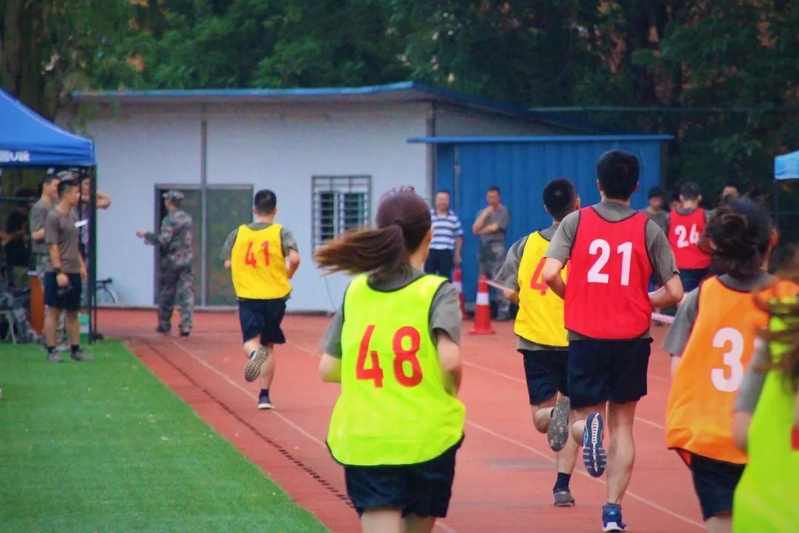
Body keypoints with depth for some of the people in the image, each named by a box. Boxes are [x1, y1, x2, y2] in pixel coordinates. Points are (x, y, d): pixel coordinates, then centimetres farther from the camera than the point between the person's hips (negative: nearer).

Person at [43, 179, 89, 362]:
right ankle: (51, 350, 0)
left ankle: (75, 349, 14)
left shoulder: (71, 217, 14)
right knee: (53, 311, -3)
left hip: (74, 273, 8)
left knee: (73, 312, 10)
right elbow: (53, 247, -15)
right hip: (58, 273, -8)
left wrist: (81, 265, 15)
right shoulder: (53, 217, -11)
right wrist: (59, 272, -19)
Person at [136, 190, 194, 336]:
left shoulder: (169, 220, -13)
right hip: (187, 258, 5)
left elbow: (163, 240, -20)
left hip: (171, 259, -5)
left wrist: (146, 235, -7)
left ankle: (164, 326, 16)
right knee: (187, 293, 0)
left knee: (166, 294, 8)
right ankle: (186, 325, -8)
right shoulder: (187, 218, 9)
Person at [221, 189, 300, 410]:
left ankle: (254, 352, -44)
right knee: (269, 345, 14)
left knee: (251, 340, -5)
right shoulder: (281, 232, -2)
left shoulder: (238, 233, 4)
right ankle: (264, 395, 12)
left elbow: (228, 263, 0)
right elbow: (294, 258, -16)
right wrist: (288, 275, 3)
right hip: (275, 295, 0)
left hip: (247, 296, 0)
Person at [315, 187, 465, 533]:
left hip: (363, 442, 1)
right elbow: (449, 359, -20)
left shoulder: (355, 292, 3)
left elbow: (328, 369, 4)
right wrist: (451, 392, 1)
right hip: (427, 437, -1)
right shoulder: (438, 292, -6)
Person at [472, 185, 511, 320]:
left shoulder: (503, 211, 0)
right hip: (483, 247, 7)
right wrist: (485, 214, -1)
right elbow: (475, 229, 5)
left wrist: (481, 231, 6)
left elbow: (494, 228, -10)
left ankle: (504, 311, -14)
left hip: (496, 248, -7)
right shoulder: (483, 212, 18)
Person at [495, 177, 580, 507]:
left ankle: (554, 415, -25)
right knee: (575, 413, 13)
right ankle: (562, 486, 4)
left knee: (542, 415, 12)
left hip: (536, 341, 1)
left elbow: (508, 292, -2)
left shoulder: (526, 245, 0)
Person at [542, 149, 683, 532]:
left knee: (583, 415, 12)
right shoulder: (648, 230, -1)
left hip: (586, 338, -1)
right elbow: (674, 293, -2)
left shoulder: (576, 222, -2)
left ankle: (587, 428, -26)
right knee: (622, 425, 13)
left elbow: (550, 274, -12)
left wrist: (571, 298, 8)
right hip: (632, 340, 1)